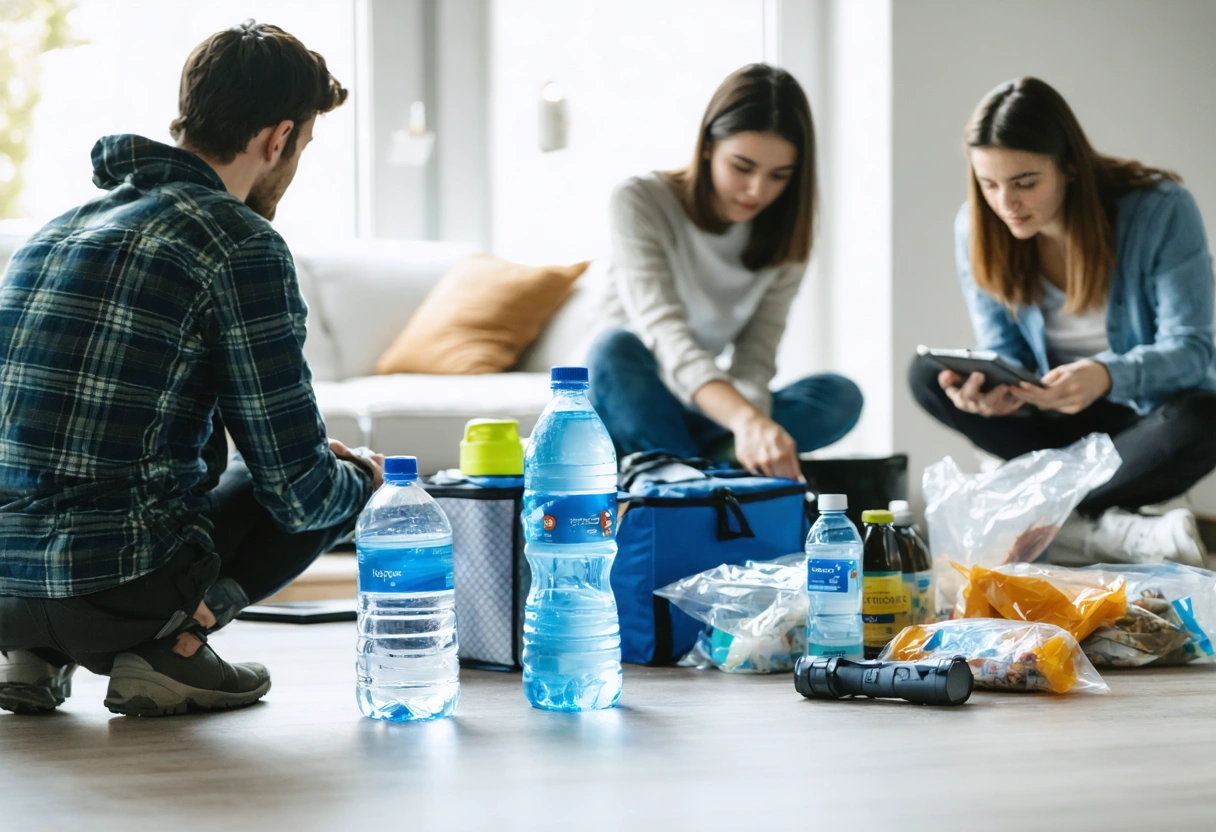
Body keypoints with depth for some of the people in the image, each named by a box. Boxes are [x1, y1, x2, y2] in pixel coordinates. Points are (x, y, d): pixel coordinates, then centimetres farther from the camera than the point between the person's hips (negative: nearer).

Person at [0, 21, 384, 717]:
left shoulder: (59, 229, 16)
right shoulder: (240, 244, -8)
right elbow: (298, 494, -8)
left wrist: (309, 454, 33)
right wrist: (360, 477, 18)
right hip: (120, 584, -7)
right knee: (339, 484, 16)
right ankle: (171, 644, 0)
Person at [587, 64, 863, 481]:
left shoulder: (784, 237, -3)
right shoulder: (640, 202, -18)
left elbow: (755, 360, -11)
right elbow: (665, 332, -32)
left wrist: (750, 434, -36)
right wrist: (745, 419, -50)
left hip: (703, 415, 4)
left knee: (841, 396, -19)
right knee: (617, 347, -36)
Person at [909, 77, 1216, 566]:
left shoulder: (1161, 210, -21)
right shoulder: (977, 229, -9)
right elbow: (1003, 352, -5)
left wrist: (1106, 377, -44)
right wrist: (994, 386, -32)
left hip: (1151, 410, -4)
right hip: (1058, 412, 4)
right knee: (927, 375, -21)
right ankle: (1111, 529, -28)